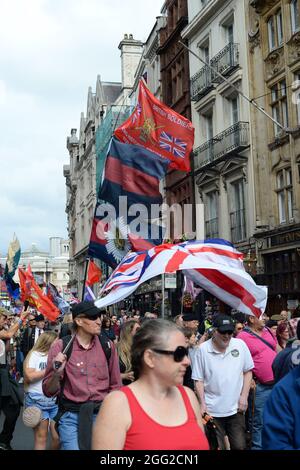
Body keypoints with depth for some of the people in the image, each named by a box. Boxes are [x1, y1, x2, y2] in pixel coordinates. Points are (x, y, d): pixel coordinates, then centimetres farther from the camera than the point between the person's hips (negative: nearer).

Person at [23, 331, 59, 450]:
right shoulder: (34, 355, 0)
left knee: (58, 437, -1)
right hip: (37, 400, -4)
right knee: (41, 437, 1)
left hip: (55, 400, 4)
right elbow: (30, 376, -13)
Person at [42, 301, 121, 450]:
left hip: (102, 414, 2)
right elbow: (49, 391, -4)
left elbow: (115, 386, 9)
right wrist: (56, 373, -22)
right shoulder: (61, 346, -7)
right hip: (71, 415, -2)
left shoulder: (107, 345, -1)